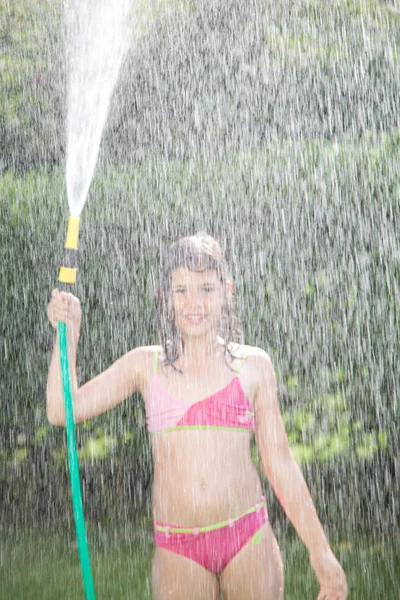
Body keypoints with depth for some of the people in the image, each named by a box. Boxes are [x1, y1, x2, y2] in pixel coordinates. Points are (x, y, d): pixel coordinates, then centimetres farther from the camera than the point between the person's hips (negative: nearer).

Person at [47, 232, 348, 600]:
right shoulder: (146, 365, 6)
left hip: (249, 539, 0)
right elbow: (63, 410, 1)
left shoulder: (252, 365, 5)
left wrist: (321, 553, 5)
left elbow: (280, 464, 7)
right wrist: (68, 334, -5)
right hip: (177, 549, 0)